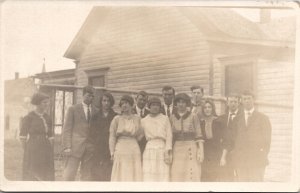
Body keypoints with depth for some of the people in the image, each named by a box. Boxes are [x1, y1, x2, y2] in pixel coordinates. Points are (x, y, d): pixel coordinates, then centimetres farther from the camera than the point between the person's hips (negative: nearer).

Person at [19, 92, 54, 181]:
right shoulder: (29, 117, -7)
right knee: (32, 177, -1)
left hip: (46, 150, 6)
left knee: (46, 176, 5)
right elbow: (22, 136, -5)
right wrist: (27, 152, -4)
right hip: (33, 150, -6)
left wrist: (51, 152, 9)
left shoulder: (47, 118, 10)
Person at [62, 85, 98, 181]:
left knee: (87, 175, 5)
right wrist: (67, 147, -10)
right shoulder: (73, 109, 4)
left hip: (90, 148, 3)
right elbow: (66, 129, 0)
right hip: (75, 147, -3)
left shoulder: (95, 111, 12)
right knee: (69, 175, -6)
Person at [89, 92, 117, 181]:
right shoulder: (96, 117, 12)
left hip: (110, 153, -1)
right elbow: (92, 134, 10)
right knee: (97, 176, -4)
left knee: (110, 176, -9)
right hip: (97, 153, 1)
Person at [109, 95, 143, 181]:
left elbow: (139, 136, 14)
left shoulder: (137, 118, 10)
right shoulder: (117, 119, 4)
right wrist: (112, 153, -3)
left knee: (134, 175, -1)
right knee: (121, 176, -4)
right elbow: (112, 136, 2)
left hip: (134, 150, 2)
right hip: (120, 150, -2)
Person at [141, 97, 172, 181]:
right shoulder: (144, 121, 11)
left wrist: (167, 153, -9)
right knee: (149, 178, -7)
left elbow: (169, 136, 2)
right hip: (149, 150, 1)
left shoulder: (165, 119, 8)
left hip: (162, 151, 0)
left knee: (163, 177, -5)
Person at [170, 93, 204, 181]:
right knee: (177, 177, -1)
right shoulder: (172, 118, 9)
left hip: (191, 150, -2)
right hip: (177, 151, 2)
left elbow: (199, 136, 0)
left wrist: (201, 152, -8)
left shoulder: (193, 117, 2)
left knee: (192, 177, -6)